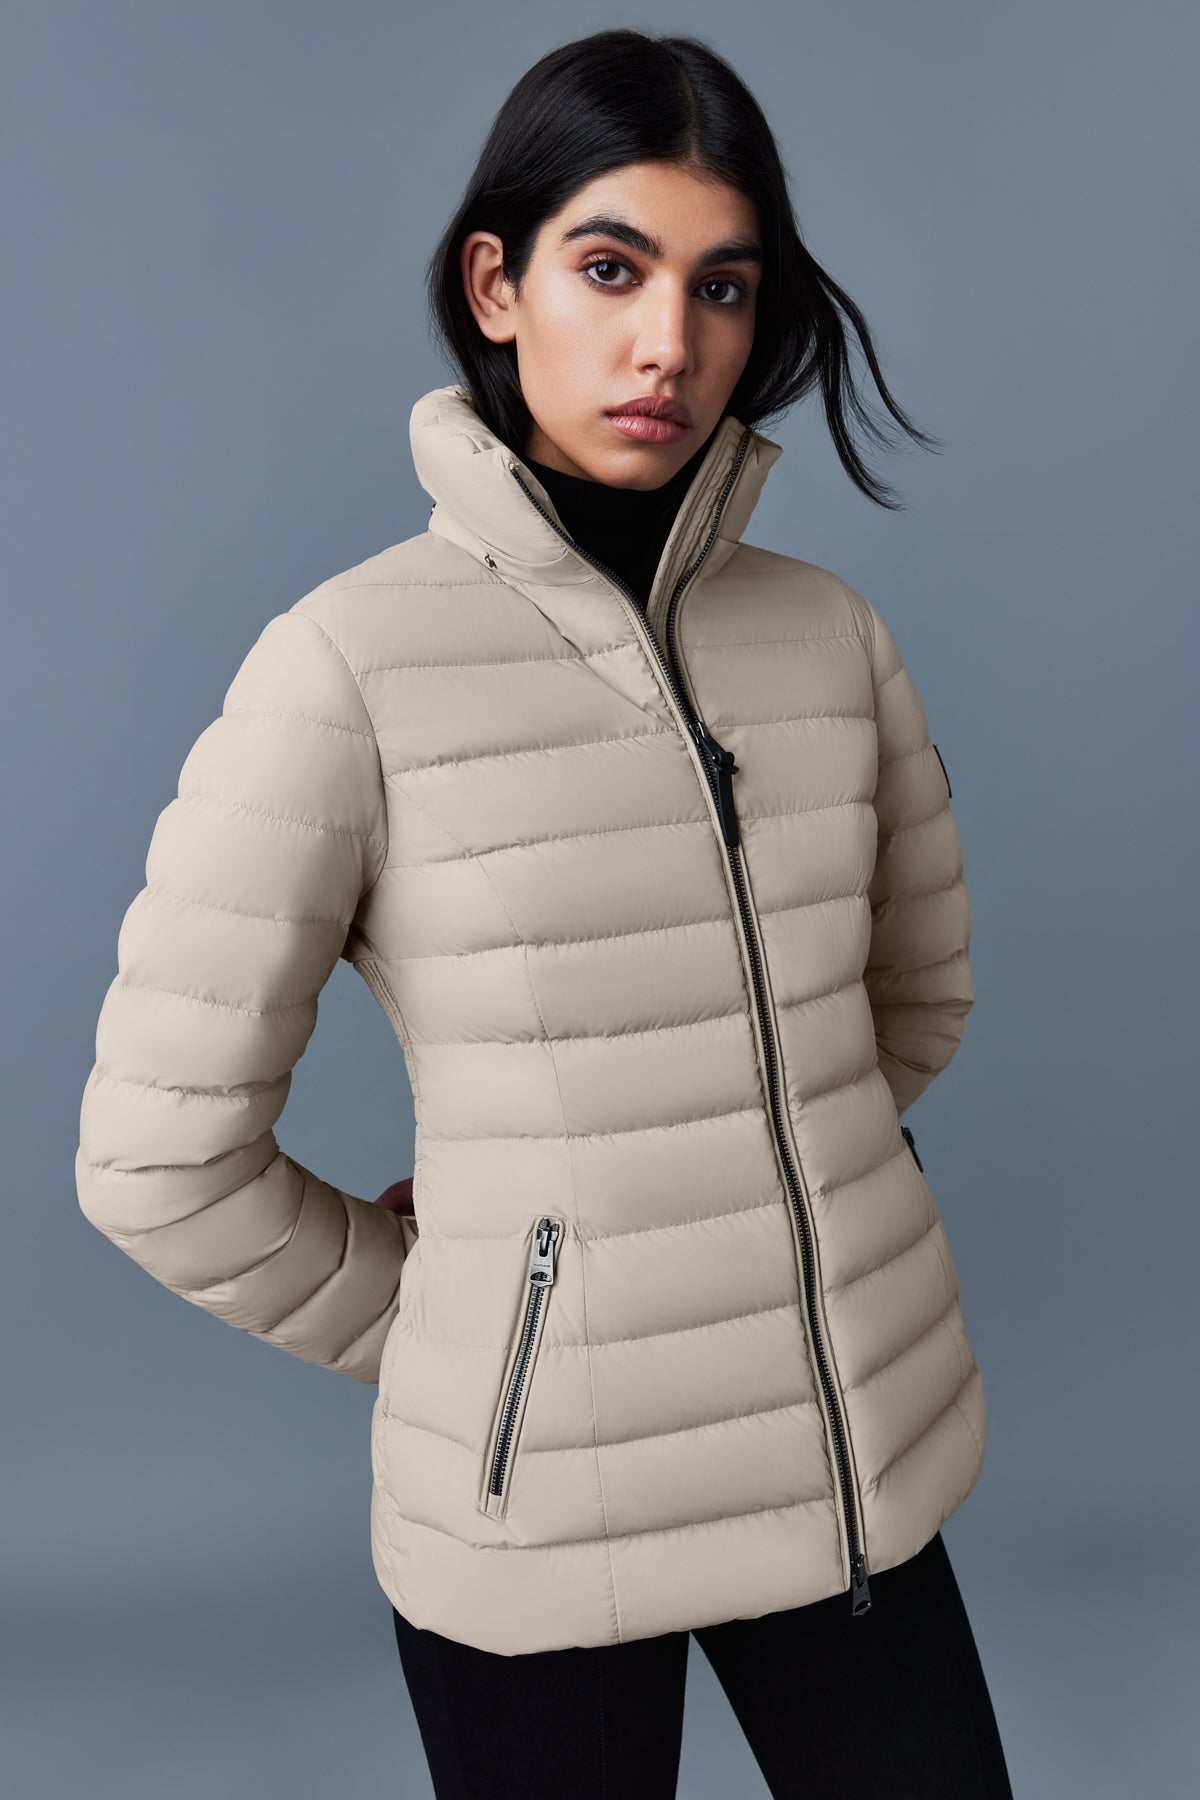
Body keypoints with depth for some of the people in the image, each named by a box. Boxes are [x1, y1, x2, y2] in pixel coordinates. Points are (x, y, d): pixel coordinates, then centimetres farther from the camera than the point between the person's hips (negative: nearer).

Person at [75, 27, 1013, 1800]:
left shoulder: (830, 632, -1)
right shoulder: (352, 664, -14)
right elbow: (161, 1150, -10)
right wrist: (436, 1328, 2)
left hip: (866, 1457, 4)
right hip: (544, 1515, -3)